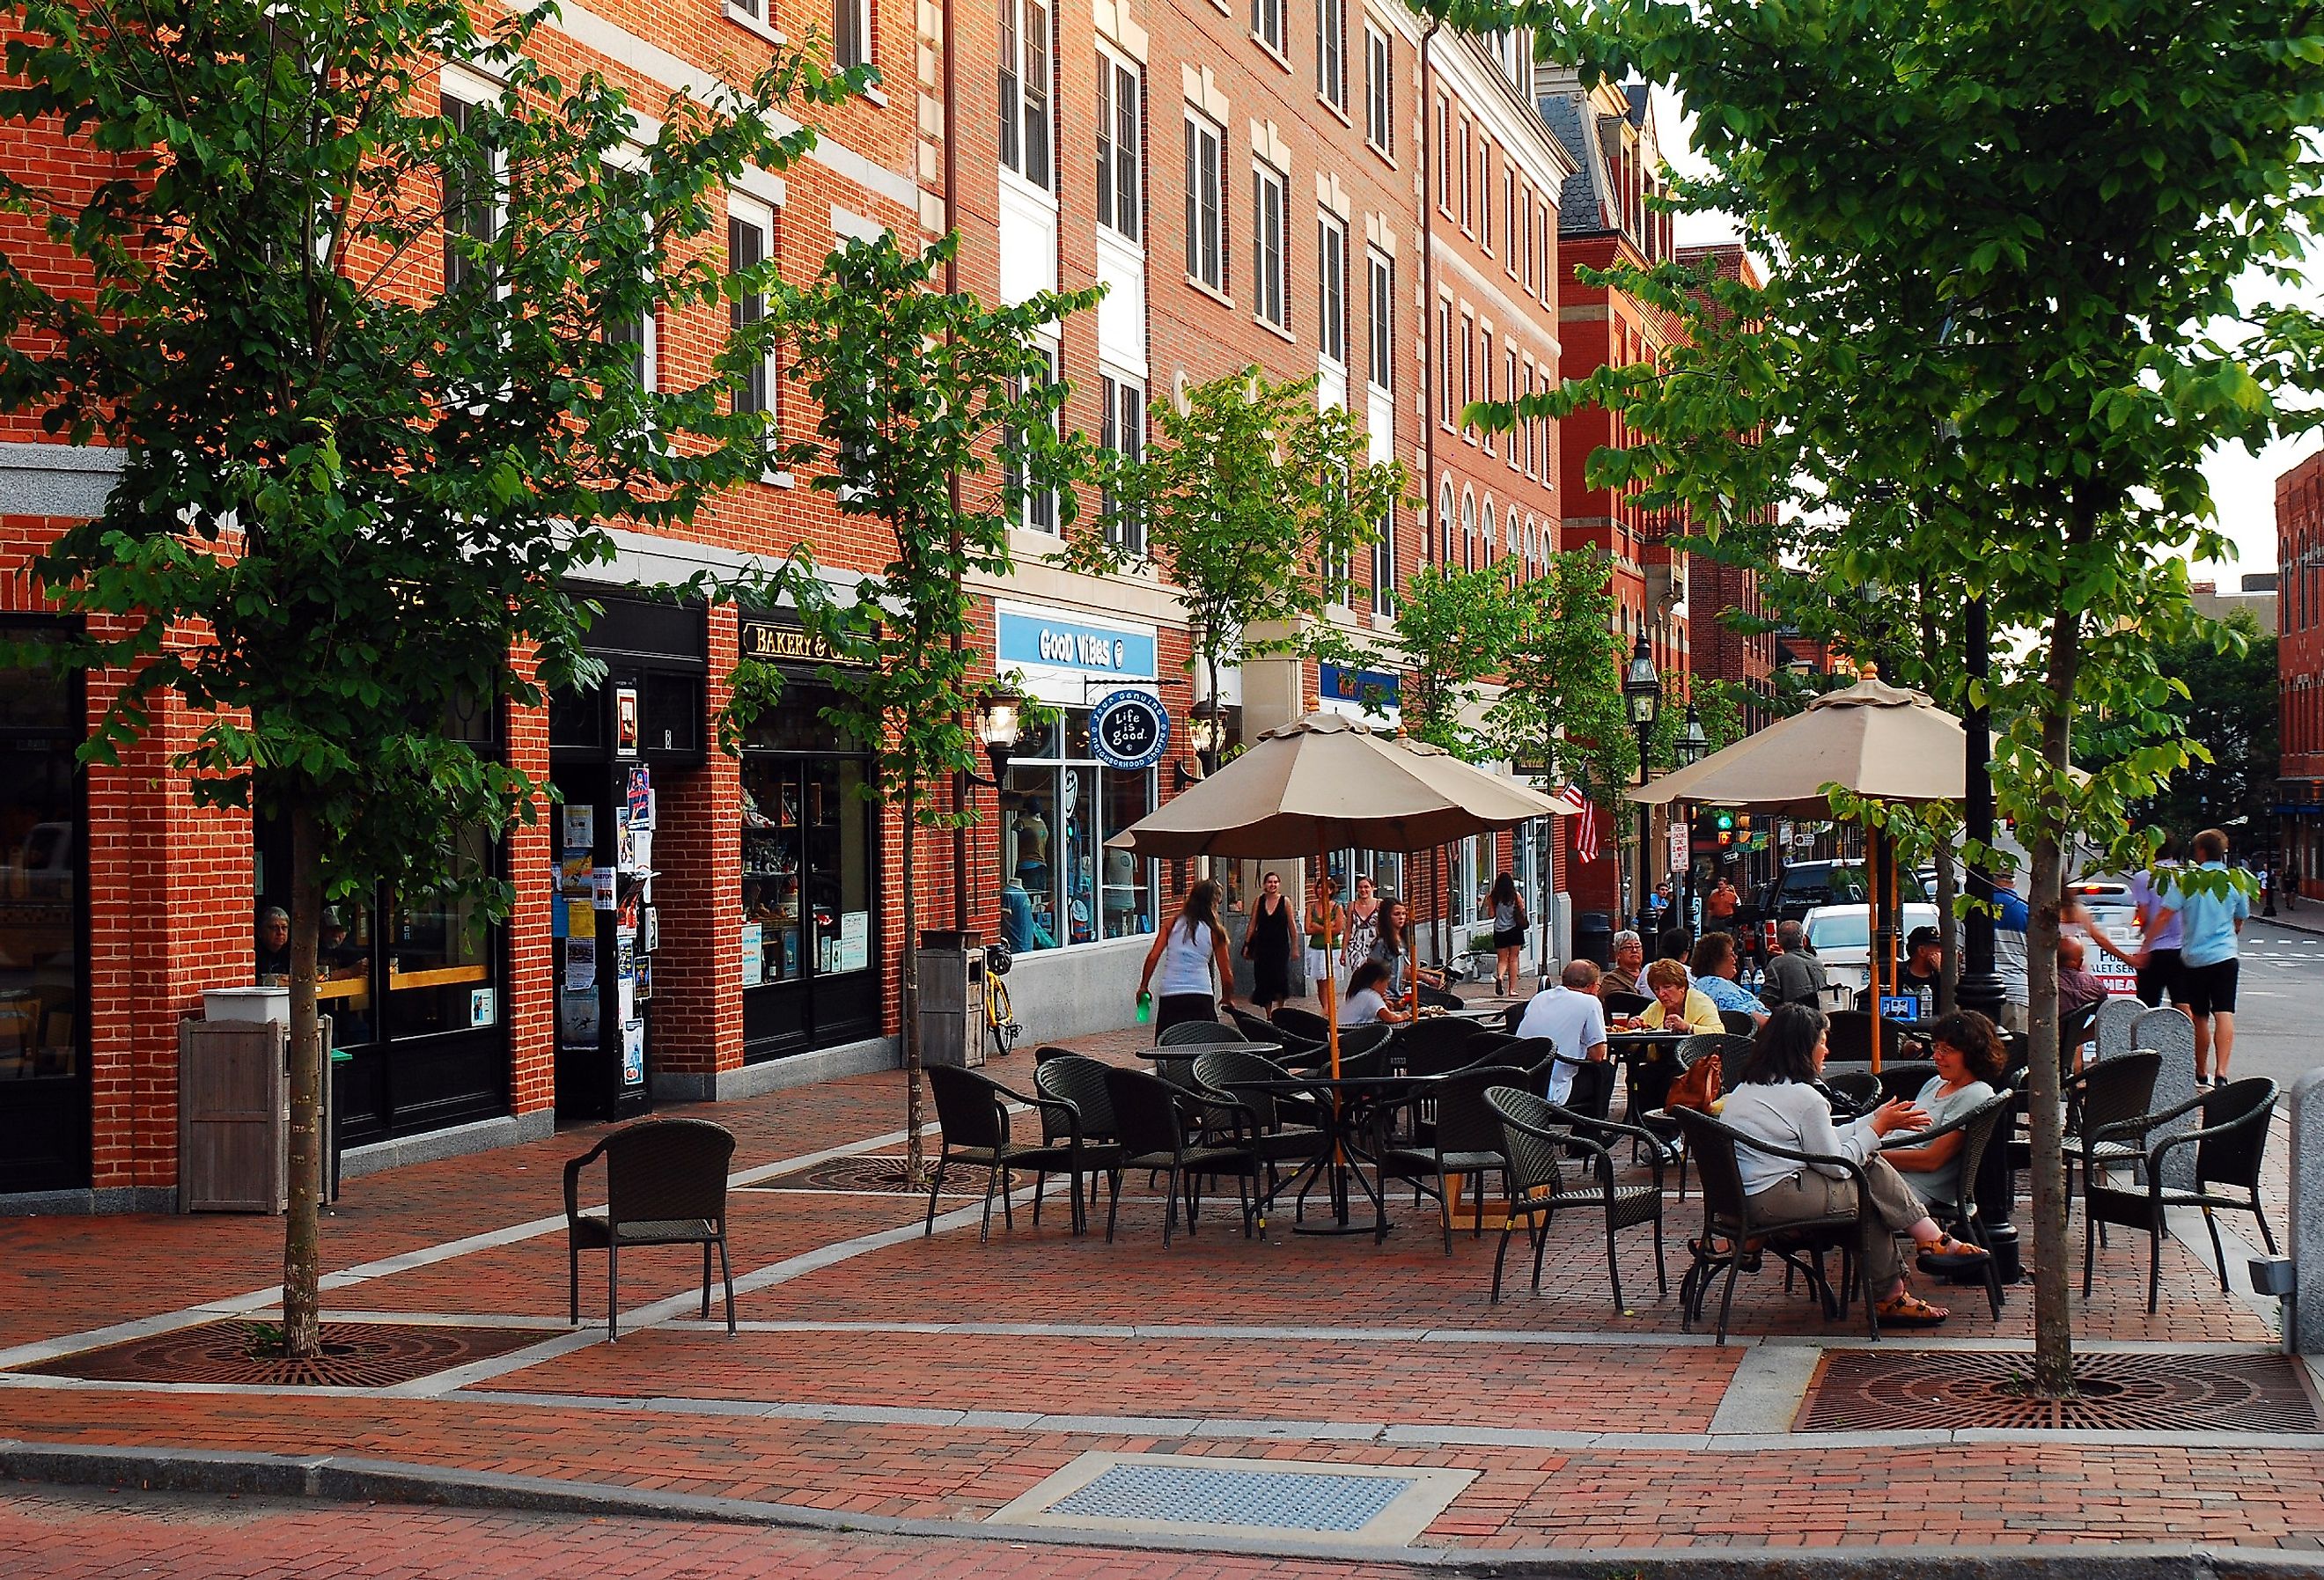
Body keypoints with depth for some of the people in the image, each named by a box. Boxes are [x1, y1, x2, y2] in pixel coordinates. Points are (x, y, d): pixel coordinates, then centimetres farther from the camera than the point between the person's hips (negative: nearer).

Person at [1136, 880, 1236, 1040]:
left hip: (1169, 996, 2)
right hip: (1200, 995, -2)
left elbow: (1153, 957, 1)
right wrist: (1227, 998, 25)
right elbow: (1226, 973, 8)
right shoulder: (1215, 932, 4)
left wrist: (1143, 987, 11)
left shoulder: (1173, 924, 8)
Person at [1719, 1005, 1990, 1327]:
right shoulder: (1804, 1097, -12)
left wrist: (1878, 1120, 19)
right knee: (1873, 1173, -1)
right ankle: (1933, 1240, 11)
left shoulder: (1745, 1088, 17)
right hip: (1776, 1200, -9)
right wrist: (1877, 1128, 4)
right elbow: (1836, 1164, -8)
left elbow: (1825, 1141, 18)